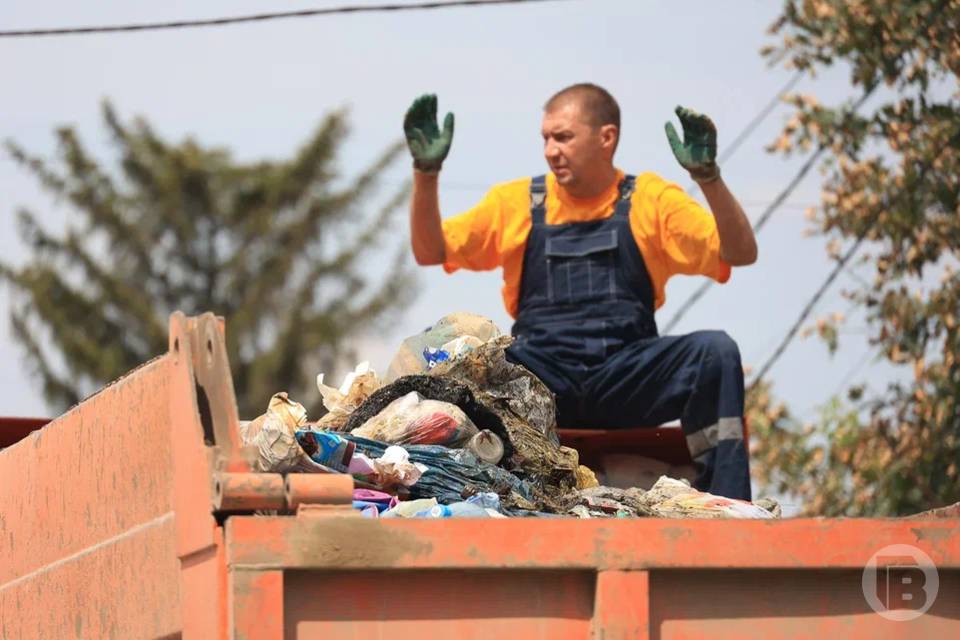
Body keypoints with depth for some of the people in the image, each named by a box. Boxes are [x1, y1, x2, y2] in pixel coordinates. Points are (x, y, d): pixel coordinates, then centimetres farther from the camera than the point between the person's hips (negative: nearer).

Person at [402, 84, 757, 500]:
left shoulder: (650, 200, 11)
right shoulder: (517, 202, 16)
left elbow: (739, 254, 1)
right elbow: (430, 252, 13)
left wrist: (708, 177, -13)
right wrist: (426, 173, 0)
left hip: (627, 378, -1)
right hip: (537, 377, 1)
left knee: (716, 351, -30)